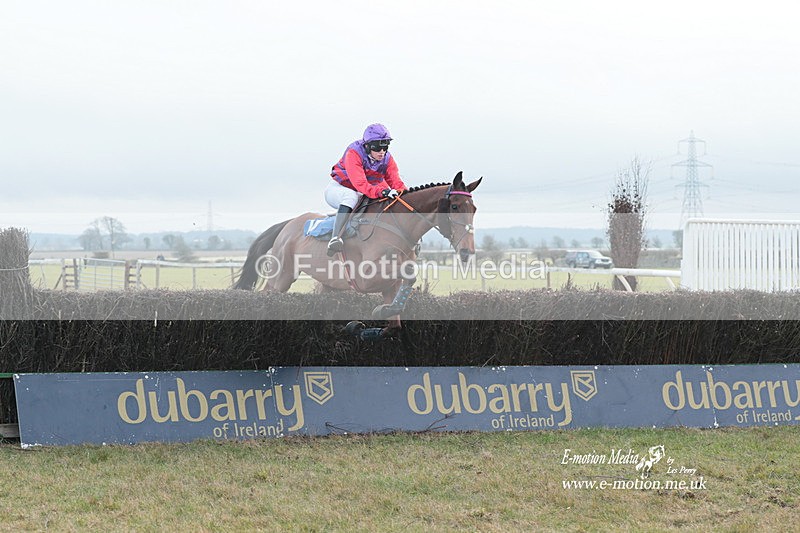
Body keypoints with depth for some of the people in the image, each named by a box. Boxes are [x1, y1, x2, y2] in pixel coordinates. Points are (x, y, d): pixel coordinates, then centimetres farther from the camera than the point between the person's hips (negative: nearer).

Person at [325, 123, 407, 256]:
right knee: (352, 197, -40)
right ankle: (335, 237, -52)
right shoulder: (353, 154, -27)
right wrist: (382, 191, -53)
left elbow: (396, 182, -12)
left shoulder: (387, 159, -6)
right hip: (338, 189, -7)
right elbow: (360, 183, -39)